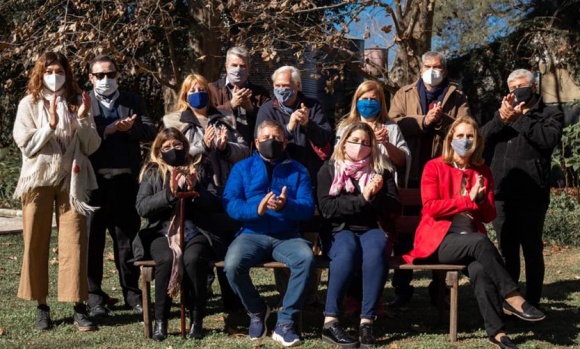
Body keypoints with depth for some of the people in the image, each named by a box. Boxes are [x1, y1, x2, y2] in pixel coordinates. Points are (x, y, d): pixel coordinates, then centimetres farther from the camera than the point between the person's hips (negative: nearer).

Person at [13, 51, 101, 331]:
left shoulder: (78, 102, 8)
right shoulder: (29, 104, 3)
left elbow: (91, 146, 4)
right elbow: (26, 145, -7)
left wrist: (82, 120, -11)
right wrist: (50, 125, -18)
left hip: (71, 180, 1)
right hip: (38, 180, 0)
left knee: (74, 243, -4)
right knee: (36, 243, 3)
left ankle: (79, 307, -3)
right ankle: (41, 306, 13)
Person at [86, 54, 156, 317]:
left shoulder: (133, 102, 13)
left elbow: (150, 132, 4)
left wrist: (130, 128, -13)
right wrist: (107, 130, -16)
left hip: (125, 179, 2)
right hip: (93, 179, -2)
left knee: (127, 238, 8)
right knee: (92, 239, 4)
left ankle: (132, 292, 16)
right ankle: (94, 296, 12)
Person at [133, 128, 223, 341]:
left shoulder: (200, 169, 13)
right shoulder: (152, 173, 12)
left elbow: (215, 204, 4)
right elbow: (142, 207, -2)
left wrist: (195, 192, -13)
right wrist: (168, 193, -15)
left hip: (195, 230, 0)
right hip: (162, 231, 0)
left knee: (193, 259, -33)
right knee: (167, 259, -33)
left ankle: (197, 319, -19)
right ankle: (160, 320, -17)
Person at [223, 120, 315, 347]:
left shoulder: (298, 170, 12)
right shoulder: (242, 168, 10)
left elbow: (308, 207, -2)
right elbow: (230, 204, -3)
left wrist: (286, 206, -24)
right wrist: (256, 209, -23)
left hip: (287, 236, 0)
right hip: (252, 234, 0)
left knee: (306, 258, -32)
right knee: (232, 264, -30)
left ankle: (285, 322, -17)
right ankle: (257, 311, 1)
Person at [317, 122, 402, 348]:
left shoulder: (381, 171, 15)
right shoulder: (329, 170, 8)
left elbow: (395, 209, 7)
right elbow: (327, 208, -7)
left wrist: (376, 195, -11)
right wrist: (362, 199, -14)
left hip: (371, 229, 2)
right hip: (338, 230, -2)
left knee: (376, 252, -34)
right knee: (348, 251, -37)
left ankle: (367, 321, -35)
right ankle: (330, 321, -36)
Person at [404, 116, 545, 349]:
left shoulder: (483, 172, 15)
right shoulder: (434, 167, 3)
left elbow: (489, 216, 12)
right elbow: (431, 208, -8)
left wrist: (480, 199, -10)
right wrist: (468, 199, -11)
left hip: (471, 241, 3)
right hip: (439, 240, -3)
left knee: (479, 269, -33)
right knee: (480, 241, -35)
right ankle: (511, 297, -28)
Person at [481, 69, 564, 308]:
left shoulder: (551, 115, 6)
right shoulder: (503, 113, 21)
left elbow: (549, 138, -15)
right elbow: (482, 137, 6)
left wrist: (519, 118, -11)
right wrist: (502, 117, -10)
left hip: (531, 195, -4)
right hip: (501, 194, 5)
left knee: (532, 249, 0)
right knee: (507, 250, 10)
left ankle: (532, 303, 6)